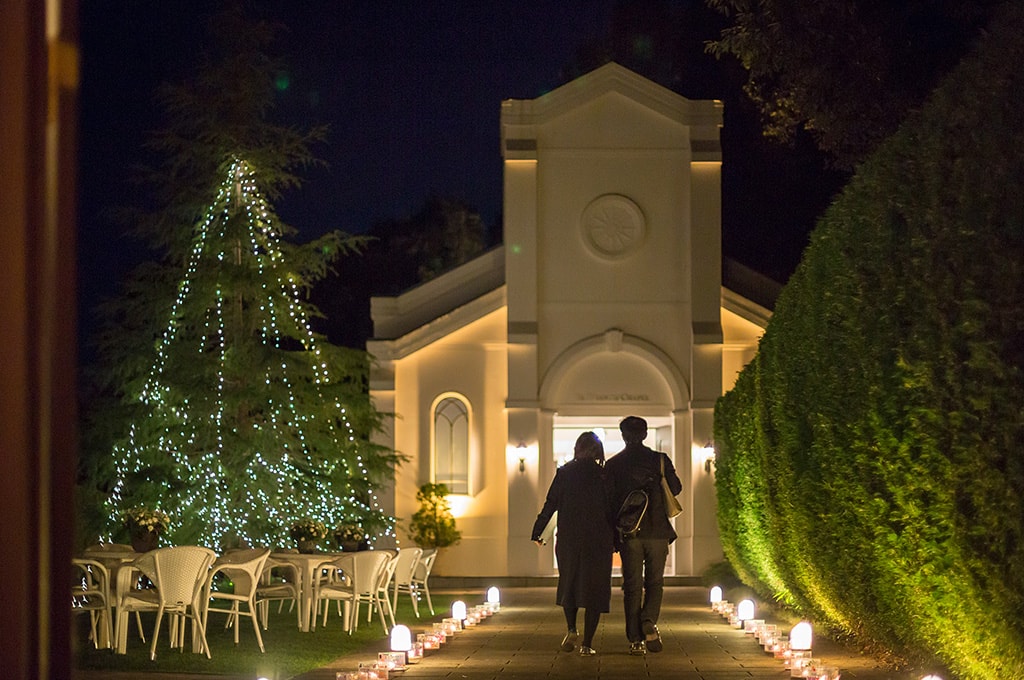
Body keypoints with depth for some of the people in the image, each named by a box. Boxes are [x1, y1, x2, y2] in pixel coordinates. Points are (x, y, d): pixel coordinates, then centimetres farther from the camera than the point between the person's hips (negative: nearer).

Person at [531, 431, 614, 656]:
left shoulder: (564, 473, -1)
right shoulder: (603, 475, -3)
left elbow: (550, 505, -2)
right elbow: (611, 509, -3)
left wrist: (537, 533, 5)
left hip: (568, 539, 1)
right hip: (598, 540, -1)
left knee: (569, 584, 19)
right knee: (593, 588, 3)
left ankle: (571, 629, 1)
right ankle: (587, 644, -2)